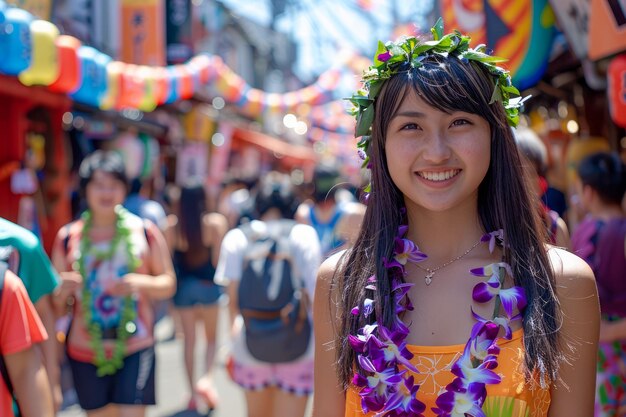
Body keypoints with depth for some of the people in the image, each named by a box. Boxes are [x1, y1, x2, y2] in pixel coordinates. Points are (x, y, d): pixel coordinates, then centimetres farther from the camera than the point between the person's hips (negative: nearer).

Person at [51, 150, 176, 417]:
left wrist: (142, 282, -14)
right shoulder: (68, 237, 1)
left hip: (135, 347, -1)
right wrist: (63, 291, -16)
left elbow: (169, 283, 5)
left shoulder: (144, 232, 0)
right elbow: (56, 305, 7)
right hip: (85, 352, 1)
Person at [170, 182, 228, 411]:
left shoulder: (173, 226, -4)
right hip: (209, 285, -1)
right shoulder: (216, 222, -8)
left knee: (189, 341, 9)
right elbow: (218, 259, -14)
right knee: (211, 338, 13)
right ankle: (207, 378, -11)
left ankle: (193, 392, 11)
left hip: (183, 286, 1)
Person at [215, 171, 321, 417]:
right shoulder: (304, 235, -4)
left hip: (249, 348, 2)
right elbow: (313, 293, -7)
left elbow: (233, 298, -2)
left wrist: (236, 332, 11)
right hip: (296, 348, -2)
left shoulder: (236, 238, -1)